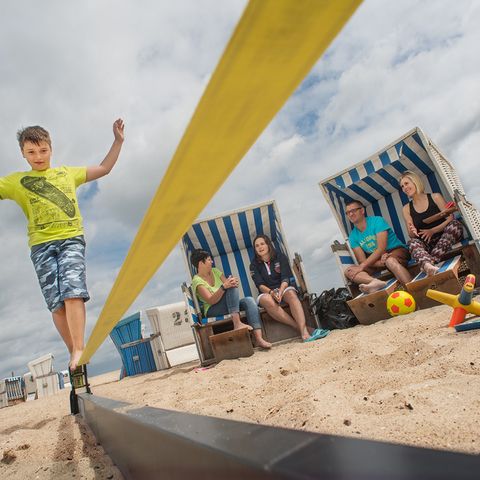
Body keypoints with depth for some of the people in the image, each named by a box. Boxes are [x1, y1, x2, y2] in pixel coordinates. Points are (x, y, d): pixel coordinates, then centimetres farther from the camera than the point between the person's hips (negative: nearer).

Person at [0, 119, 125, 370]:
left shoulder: (68, 172, 19)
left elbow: (104, 168, 26)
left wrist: (118, 140, 21)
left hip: (71, 238, -1)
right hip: (41, 245, 1)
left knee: (72, 292, -20)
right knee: (56, 303, -6)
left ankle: (78, 350, -21)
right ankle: (74, 352, 4)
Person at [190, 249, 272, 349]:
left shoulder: (215, 271, 13)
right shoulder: (197, 281, -9)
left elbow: (227, 284, 4)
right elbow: (211, 301, -21)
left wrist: (233, 282, -21)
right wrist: (224, 286, -35)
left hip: (229, 305, 6)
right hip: (213, 310, -6)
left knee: (249, 300, -24)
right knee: (232, 288, -29)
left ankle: (259, 339, -38)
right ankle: (237, 323, -42)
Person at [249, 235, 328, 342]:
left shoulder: (280, 257, 3)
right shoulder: (254, 264, 4)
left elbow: (285, 278, -7)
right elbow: (260, 284, -7)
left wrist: (280, 291, -28)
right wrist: (271, 292, -27)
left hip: (283, 289, 0)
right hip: (266, 293, 0)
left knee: (291, 293, -34)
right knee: (267, 301, -36)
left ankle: (304, 333, -51)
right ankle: (299, 327, -40)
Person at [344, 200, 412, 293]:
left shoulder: (377, 221, -12)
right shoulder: (353, 236, 2)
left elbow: (381, 249, -20)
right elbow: (362, 260, -7)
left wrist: (362, 266, -26)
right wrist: (381, 262, -28)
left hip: (396, 251, -5)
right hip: (376, 260, 5)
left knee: (390, 261, -42)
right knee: (348, 272, -19)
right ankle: (376, 282, -45)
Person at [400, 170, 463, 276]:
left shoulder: (435, 197, 1)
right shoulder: (407, 209, 7)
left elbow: (450, 219, -5)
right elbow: (411, 235, 5)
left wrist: (432, 231, -17)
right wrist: (413, 231, -19)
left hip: (446, 237, 0)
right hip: (427, 243, 1)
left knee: (454, 224, -30)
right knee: (413, 242, -30)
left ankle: (428, 262, -43)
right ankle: (428, 265, -64)